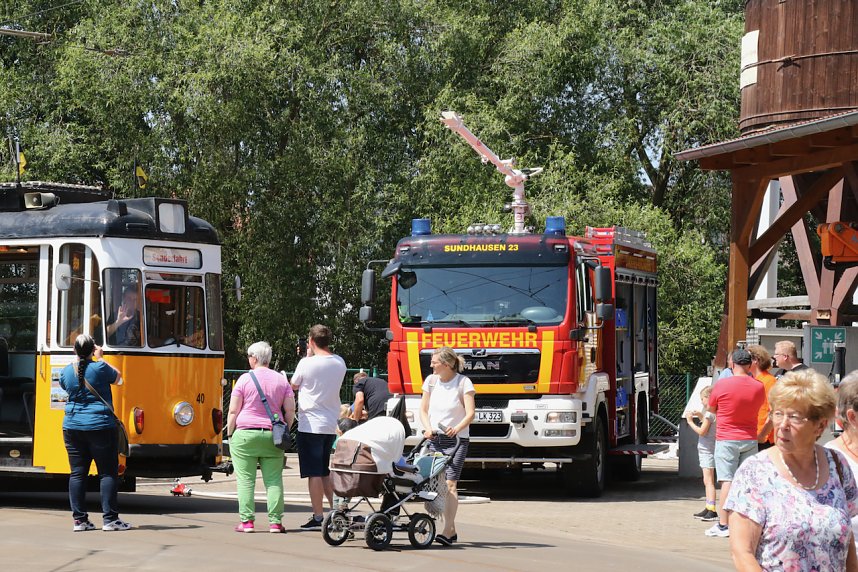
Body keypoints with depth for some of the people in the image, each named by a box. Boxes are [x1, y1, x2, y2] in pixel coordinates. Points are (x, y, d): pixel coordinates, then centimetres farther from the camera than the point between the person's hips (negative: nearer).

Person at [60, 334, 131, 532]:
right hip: (100, 426, -4)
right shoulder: (100, 368, -9)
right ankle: (110, 519, -3)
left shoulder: (66, 371, 4)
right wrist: (101, 359, 15)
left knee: (77, 473, 6)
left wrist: (78, 360, 25)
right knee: (108, 473, 1)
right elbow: (118, 379, 9)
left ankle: (79, 520, 6)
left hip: (72, 427, 4)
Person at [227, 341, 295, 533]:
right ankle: (275, 522, 0)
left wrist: (230, 434, 4)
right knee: (274, 480, 5)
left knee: (245, 480, 2)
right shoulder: (281, 380, 7)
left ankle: (246, 521, -1)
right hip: (272, 436, 3)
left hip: (245, 435, -3)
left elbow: (233, 411, -4)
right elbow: (290, 410, 4)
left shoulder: (244, 379, -3)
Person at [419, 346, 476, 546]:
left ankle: (447, 531, -20)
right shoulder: (431, 381, 8)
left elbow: (470, 413, -12)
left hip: (456, 440, -5)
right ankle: (452, 530, 10)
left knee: (450, 484, -14)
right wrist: (428, 428, -7)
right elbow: (423, 410, 12)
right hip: (434, 439, 5)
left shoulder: (463, 383, -6)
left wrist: (456, 429, -29)